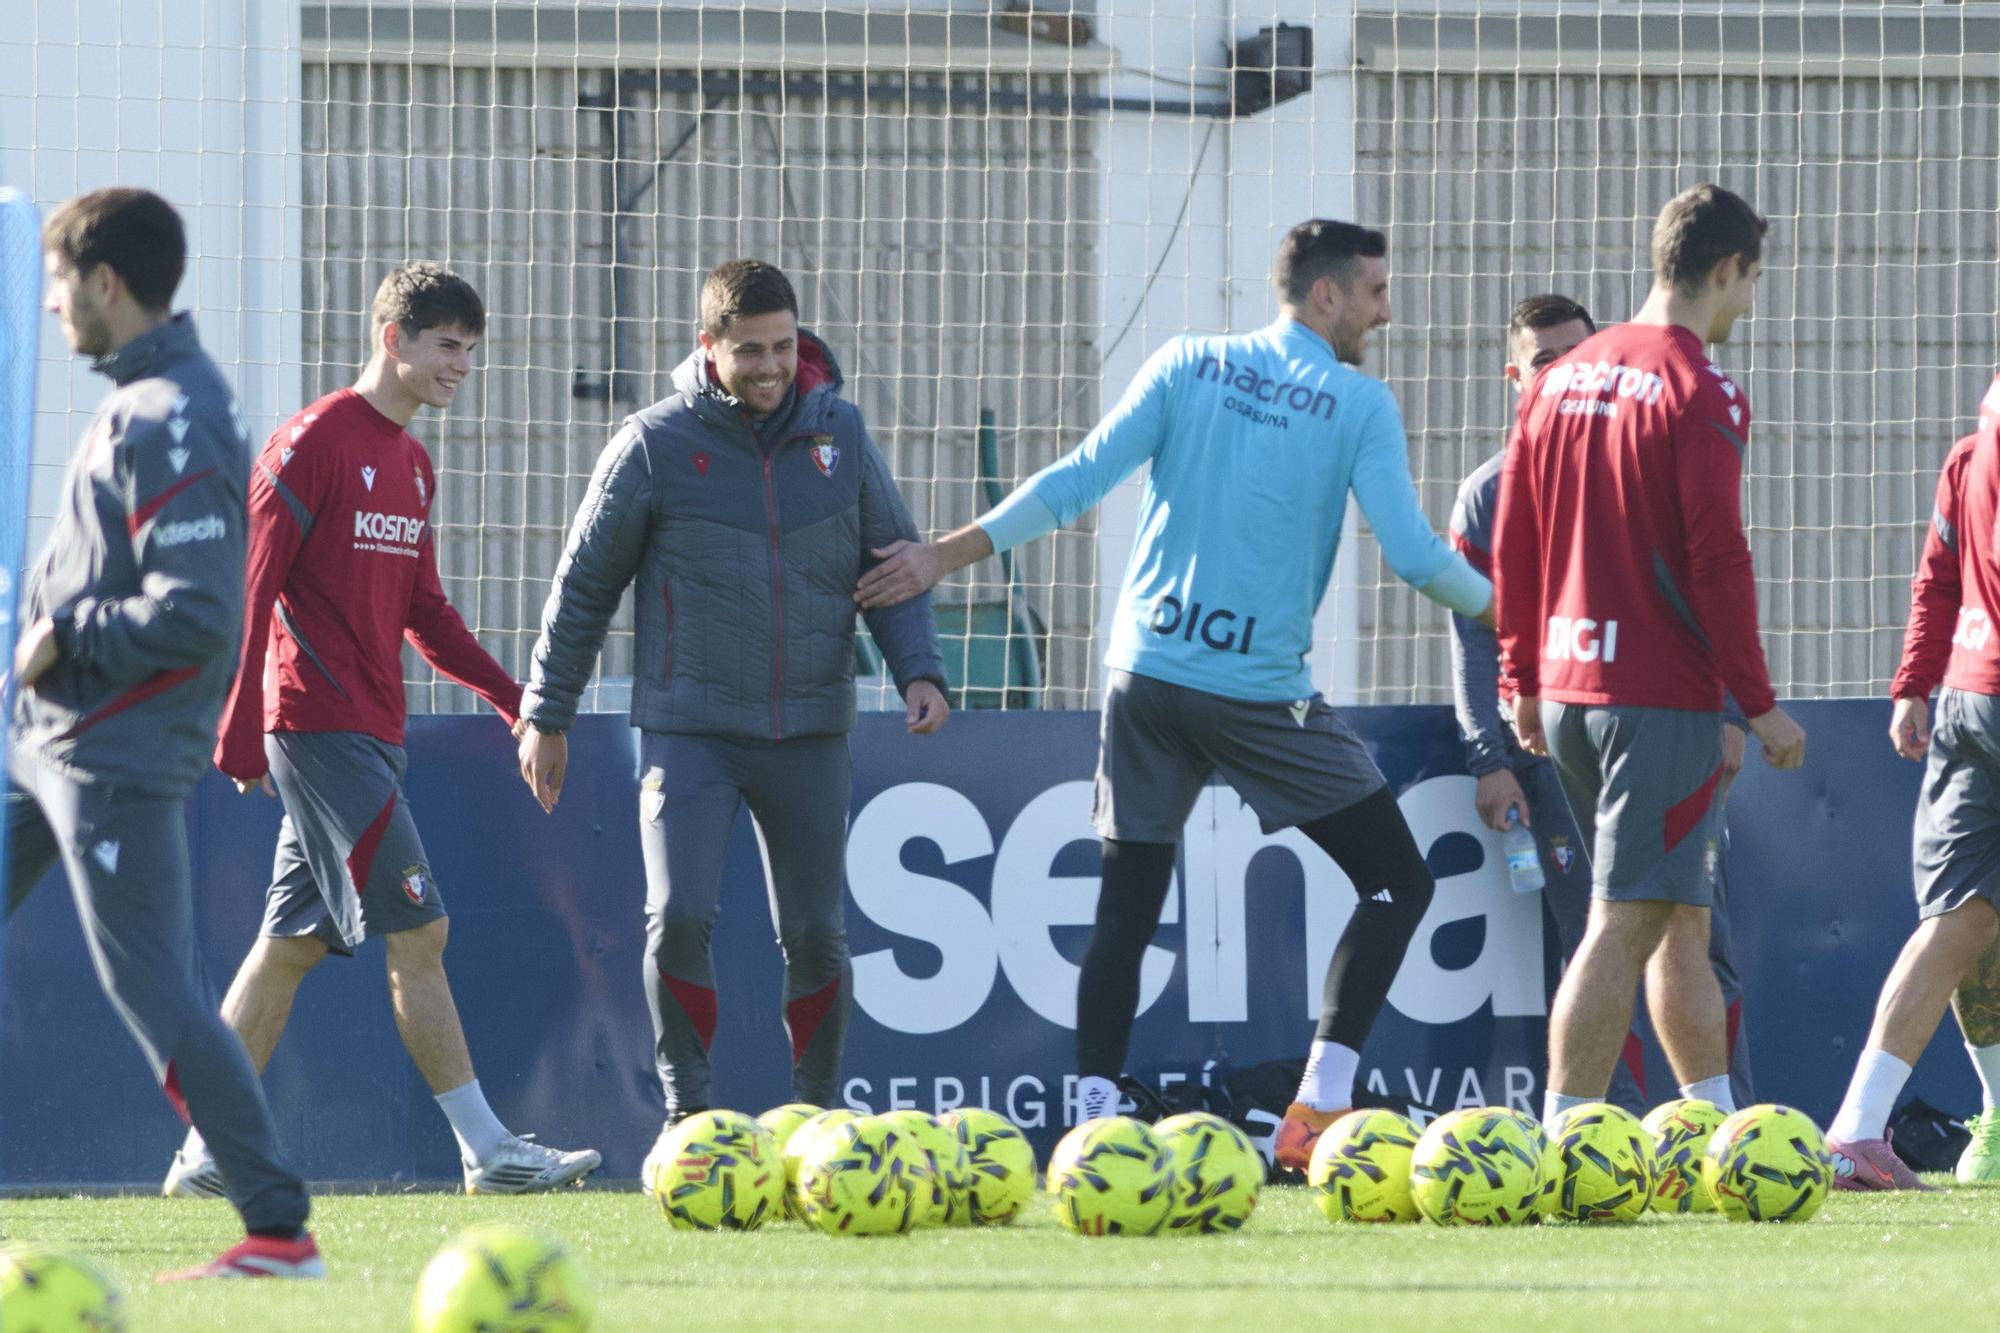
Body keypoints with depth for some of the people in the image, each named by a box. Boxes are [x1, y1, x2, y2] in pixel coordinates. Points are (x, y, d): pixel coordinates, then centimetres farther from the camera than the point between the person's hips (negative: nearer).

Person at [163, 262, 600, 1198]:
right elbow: (250, 590, -12)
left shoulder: (412, 464, 17)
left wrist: (511, 696, 13)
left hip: (370, 734, 9)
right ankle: (487, 1151, -10)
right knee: (416, 932, -10)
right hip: (316, 726, -9)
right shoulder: (312, 445, -10)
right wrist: (241, 736, -16)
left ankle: (206, 1155, 12)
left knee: (293, 942, 9)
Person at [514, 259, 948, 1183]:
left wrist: (918, 669, -4)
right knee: (679, 916, -15)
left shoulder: (839, 433, 2)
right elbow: (585, 586, 3)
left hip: (809, 733, 3)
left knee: (815, 935, 4)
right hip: (689, 727, -3)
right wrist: (546, 716, 6)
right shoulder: (656, 446, -6)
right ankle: (686, 1113, -1)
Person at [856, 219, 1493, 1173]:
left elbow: (1079, 481, -1)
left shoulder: (1187, 367, 7)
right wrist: (1504, 611, 9)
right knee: (1397, 885, 7)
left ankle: (1095, 1122, -2)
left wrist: (947, 554, 4)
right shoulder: (1358, 404, -2)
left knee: (1126, 910, 10)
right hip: (1262, 692, -4)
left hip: (1146, 674, 4)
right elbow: (1411, 553, -8)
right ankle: (1317, 1115, -4)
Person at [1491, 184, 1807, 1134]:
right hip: (1662, 698, -8)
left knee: (1682, 916, 17)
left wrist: (1523, 681, 21)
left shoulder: (1560, 380, 11)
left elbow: (1512, 546, 14)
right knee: (1627, 925, -9)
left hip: (1566, 692, 8)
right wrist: (1759, 703, -10)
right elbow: (1716, 559, -15)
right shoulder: (1697, 393, -11)